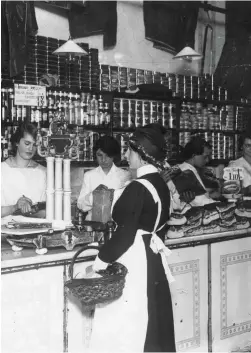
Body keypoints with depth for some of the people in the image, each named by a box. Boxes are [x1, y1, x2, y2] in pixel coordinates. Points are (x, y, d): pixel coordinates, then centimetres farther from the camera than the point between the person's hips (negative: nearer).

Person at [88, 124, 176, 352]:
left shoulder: (137, 188, -20)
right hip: (153, 262, 9)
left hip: (133, 264, -9)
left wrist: (101, 260, -9)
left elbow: (125, 234, -20)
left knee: (125, 329, 1)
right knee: (153, 325, 16)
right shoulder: (161, 185, 7)